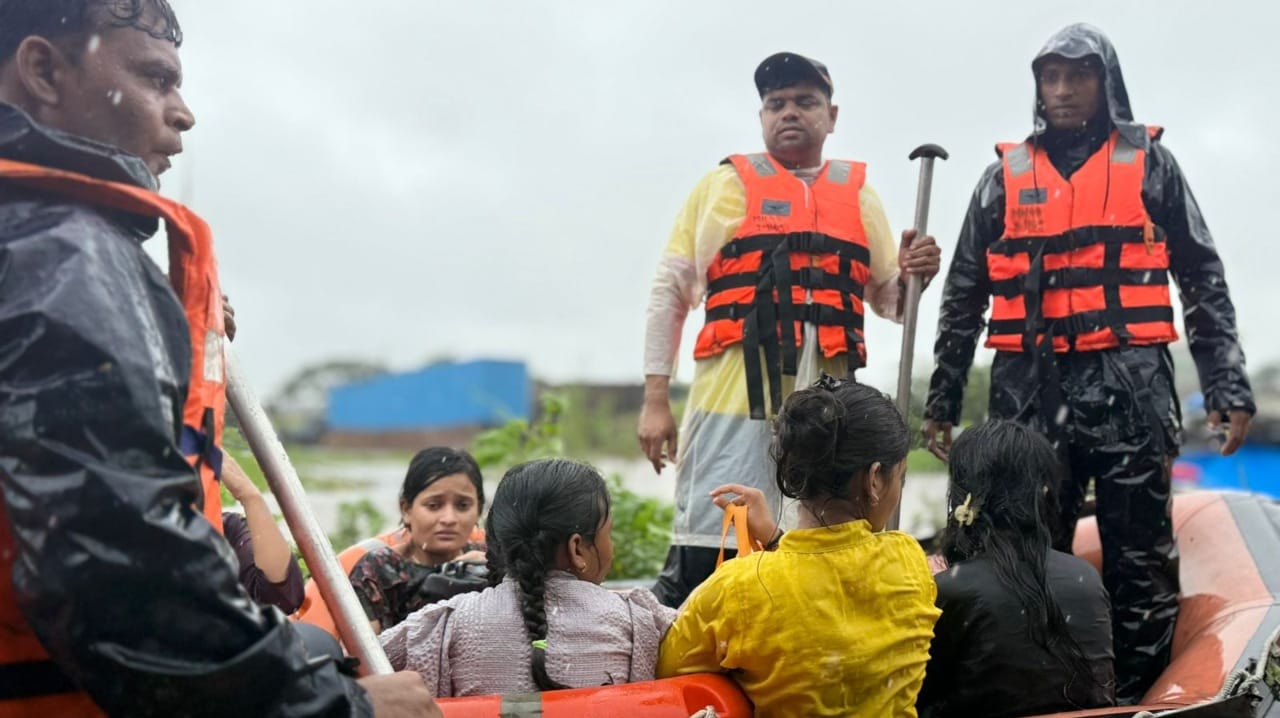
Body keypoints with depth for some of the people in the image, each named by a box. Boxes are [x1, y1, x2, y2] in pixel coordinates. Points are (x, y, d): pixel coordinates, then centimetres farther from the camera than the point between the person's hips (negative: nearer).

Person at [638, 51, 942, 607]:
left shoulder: (858, 193, 17)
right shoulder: (724, 184, 9)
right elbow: (669, 293, 6)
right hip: (734, 396, -3)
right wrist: (655, 400, -1)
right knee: (703, 557, -5)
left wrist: (912, 273, -3)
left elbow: (890, 300, 21)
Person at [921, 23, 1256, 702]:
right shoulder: (1006, 175, 12)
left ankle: (1137, 699, 8)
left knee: (1140, 562, -1)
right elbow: (964, 296, 14)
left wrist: (1227, 384, 0)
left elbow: (1203, 279, 8)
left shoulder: (1148, 162, 9)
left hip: (1128, 386, -1)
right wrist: (942, 398, 11)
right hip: (1031, 390, 1)